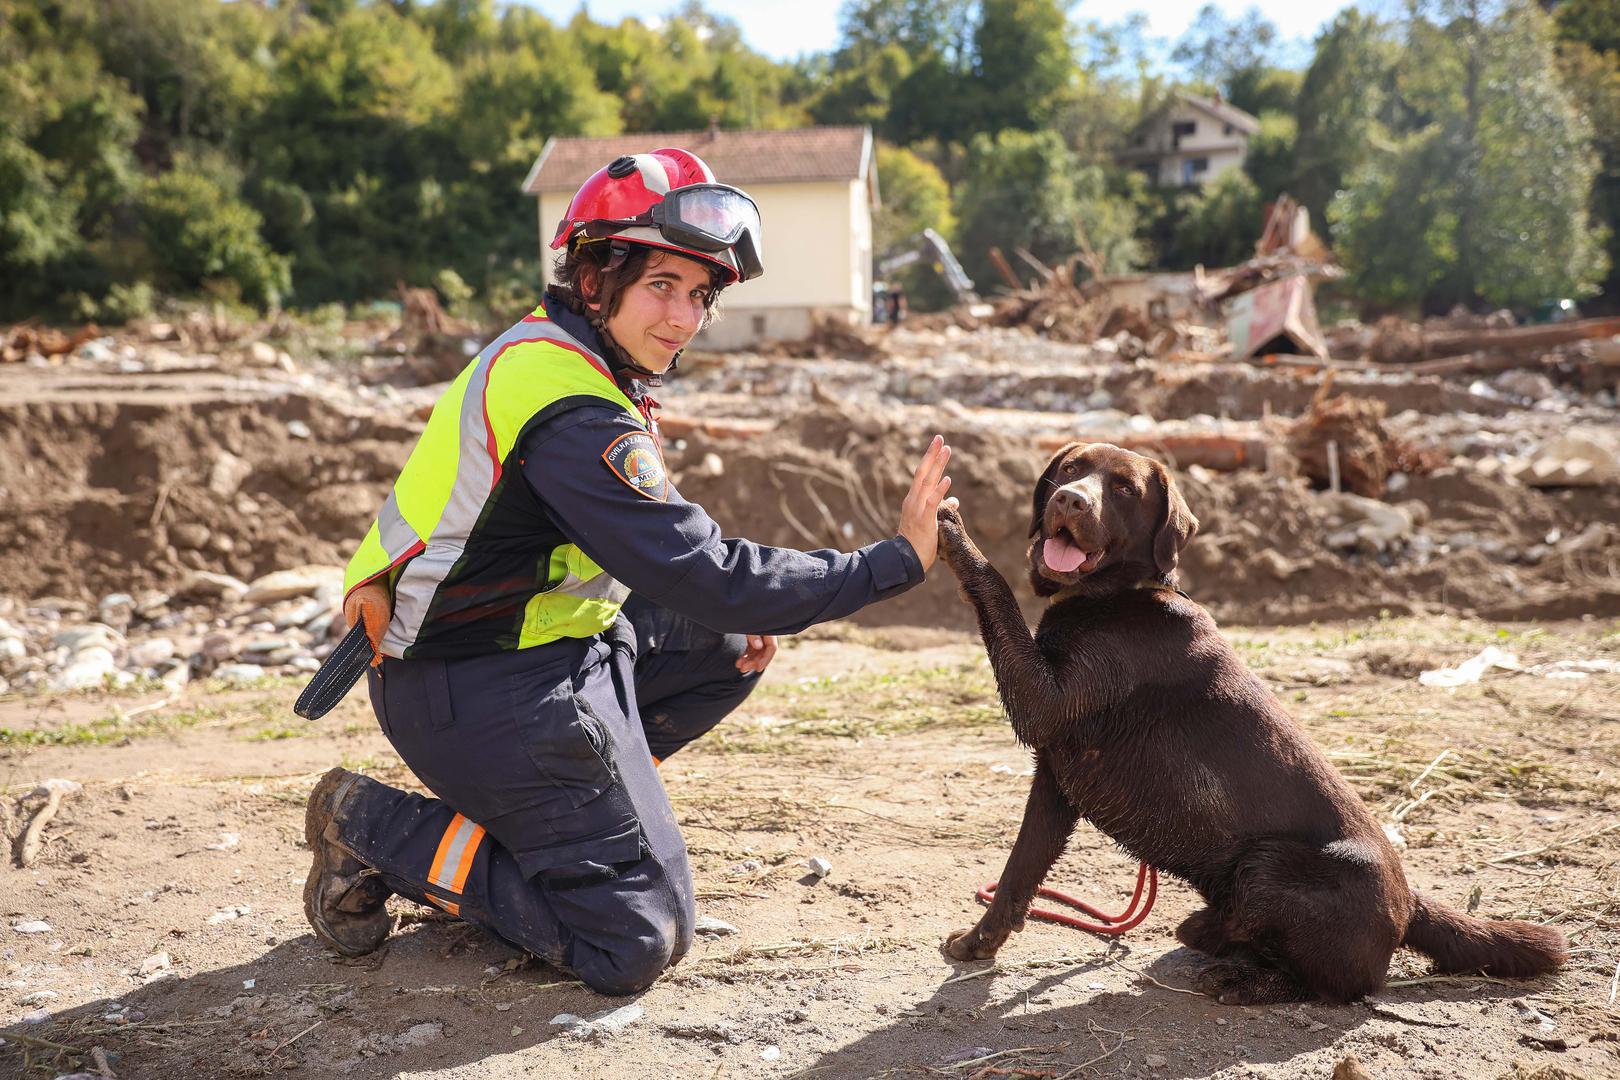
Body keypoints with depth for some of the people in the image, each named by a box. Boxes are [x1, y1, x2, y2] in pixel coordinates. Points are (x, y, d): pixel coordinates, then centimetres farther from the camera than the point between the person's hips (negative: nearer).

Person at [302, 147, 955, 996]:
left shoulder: (540, 352, 7)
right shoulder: (571, 415, -25)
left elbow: (653, 548, 17)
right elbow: (706, 578, -27)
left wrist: (733, 612, 4)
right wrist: (896, 561, -21)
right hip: (485, 692, -10)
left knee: (727, 649, 17)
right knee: (637, 941, -7)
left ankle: (527, 817, 12)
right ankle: (382, 831, 1)